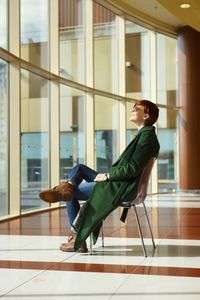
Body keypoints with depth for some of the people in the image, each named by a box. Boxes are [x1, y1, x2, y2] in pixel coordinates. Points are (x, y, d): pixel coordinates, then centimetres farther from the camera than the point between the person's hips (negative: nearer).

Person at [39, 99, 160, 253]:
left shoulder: (147, 135, -14)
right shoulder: (143, 134, 16)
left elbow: (133, 168, -21)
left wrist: (106, 176, -13)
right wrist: (106, 175, 6)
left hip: (122, 188, -10)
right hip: (117, 183, 10)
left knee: (73, 193, -1)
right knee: (79, 168, 15)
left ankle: (78, 240, 6)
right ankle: (67, 186, -13)